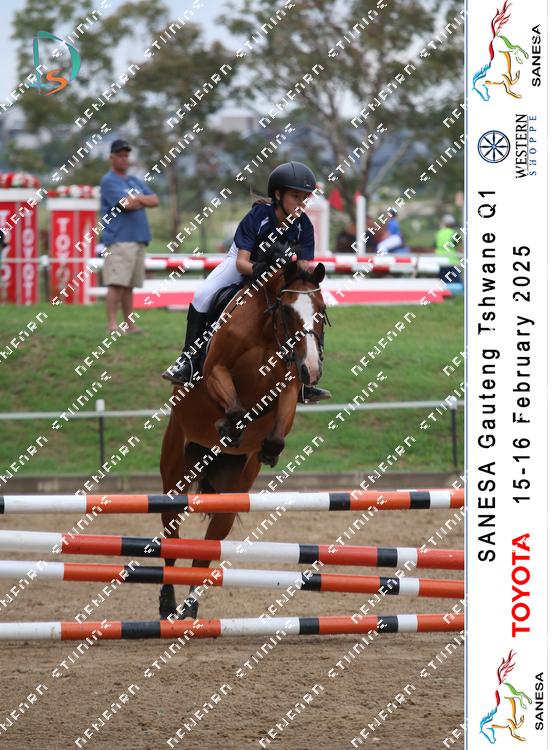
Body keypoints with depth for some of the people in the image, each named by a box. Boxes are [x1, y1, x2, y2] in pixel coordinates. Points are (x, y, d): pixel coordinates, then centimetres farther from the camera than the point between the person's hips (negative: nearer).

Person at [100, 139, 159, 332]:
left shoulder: (136, 182, 23)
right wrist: (141, 200, 3)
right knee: (116, 283, -15)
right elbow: (126, 204, -15)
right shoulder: (109, 181, -2)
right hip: (119, 239, -8)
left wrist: (137, 199, -4)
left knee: (129, 285, 8)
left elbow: (155, 201, 12)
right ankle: (112, 324, -18)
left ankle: (130, 324, 9)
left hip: (138, 239, 8)